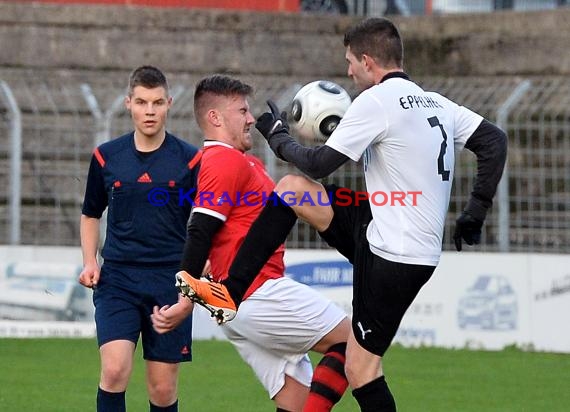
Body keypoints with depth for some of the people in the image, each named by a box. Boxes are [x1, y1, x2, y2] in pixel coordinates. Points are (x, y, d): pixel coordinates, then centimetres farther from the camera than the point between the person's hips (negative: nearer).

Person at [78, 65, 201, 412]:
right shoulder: (106, 157, 5)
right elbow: (91, 214, 19)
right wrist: (90, 261, 5)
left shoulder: (190, 159, 0)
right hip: (117, 279, 0)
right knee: (115, 370, -19)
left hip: (171, 281, 0)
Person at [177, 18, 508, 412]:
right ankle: (230, 293, 10)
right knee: (290, 189, 10)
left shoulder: (376, 100, -14)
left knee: (361, 369, -2)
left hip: (391, 257, -9)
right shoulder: (436, 103, 10)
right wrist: (475, 212, 14)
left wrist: (280, 138, 8)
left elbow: (319, 164, -12)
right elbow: (495, 141, 11)